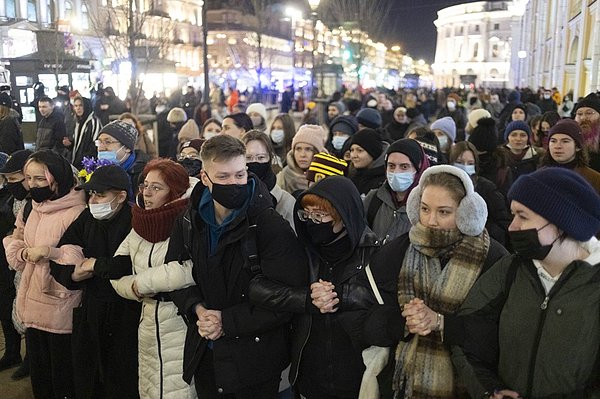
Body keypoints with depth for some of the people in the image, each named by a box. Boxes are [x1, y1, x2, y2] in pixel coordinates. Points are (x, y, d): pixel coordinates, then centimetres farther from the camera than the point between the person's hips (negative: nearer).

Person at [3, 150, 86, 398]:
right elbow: (16, 258, 17)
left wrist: (50, 251, -28)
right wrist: (23, 252, -5)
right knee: (39, 378, 19)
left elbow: (82, 259, -20)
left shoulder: (76, 212, -15)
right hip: (32, 304, 8)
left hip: (60, 310, -7)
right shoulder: (34, 209, 11)